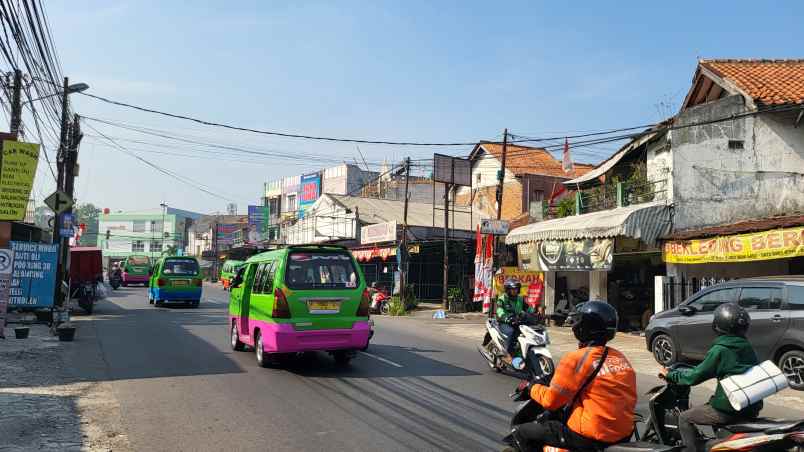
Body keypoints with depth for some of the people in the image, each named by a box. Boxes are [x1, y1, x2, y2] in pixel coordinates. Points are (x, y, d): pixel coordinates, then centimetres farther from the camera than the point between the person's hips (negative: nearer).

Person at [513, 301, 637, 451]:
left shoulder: (577, 359, -15)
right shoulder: (620, 357, 4)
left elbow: (550, 401, -11)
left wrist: (534, 387, 8)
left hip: (591, 436, -7)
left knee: (521, 432, 2)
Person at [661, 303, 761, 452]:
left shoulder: (719, 350, -13)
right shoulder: (747, 347, 7)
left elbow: (695, 376, -11)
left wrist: (670, 375, 3)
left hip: (730, 410, -7)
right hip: (753, 408, 7)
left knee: (685, 418, 5)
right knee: (710, 405, 33)